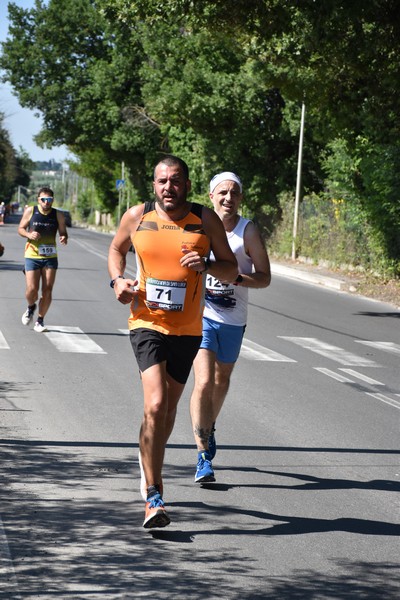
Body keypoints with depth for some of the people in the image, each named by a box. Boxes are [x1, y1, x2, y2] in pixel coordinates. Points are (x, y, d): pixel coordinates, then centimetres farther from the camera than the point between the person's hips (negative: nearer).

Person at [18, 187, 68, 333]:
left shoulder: (58, 215, 1)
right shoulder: (30, 211, -1)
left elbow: (63, 232, 7)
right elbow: (20, 228, 7)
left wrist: (64, 238, -17)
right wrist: (29, 235, -15)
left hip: (50, 257, 1)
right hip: (32, 256, -1)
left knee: (47, 290, -4)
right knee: (32, 289, -8)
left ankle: (40, 320, 12)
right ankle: (31, 307, 26)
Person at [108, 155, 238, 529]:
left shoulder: (206, 221, -1)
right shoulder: (137, 217, 0)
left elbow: (232, 270, 4)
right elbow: (116, 249, 19)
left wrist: (206, 265, -17)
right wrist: (118, 280, 0)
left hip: (188, 329, 2)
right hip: (147, 324, -2)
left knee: (169, 407, 16)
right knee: (155, 406, -19)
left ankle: (149, 461, 47)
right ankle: (153, 498, -16)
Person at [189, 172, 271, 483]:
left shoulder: (248, 231, -6)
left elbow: (265, 278, -6)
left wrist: (235, 277, -22)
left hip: (233, 320, 1)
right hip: (201, 315, -1)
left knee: (221, 382, 19)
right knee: (204, 383, -16)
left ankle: (208, 431, 48)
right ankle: (204, 455, -9)